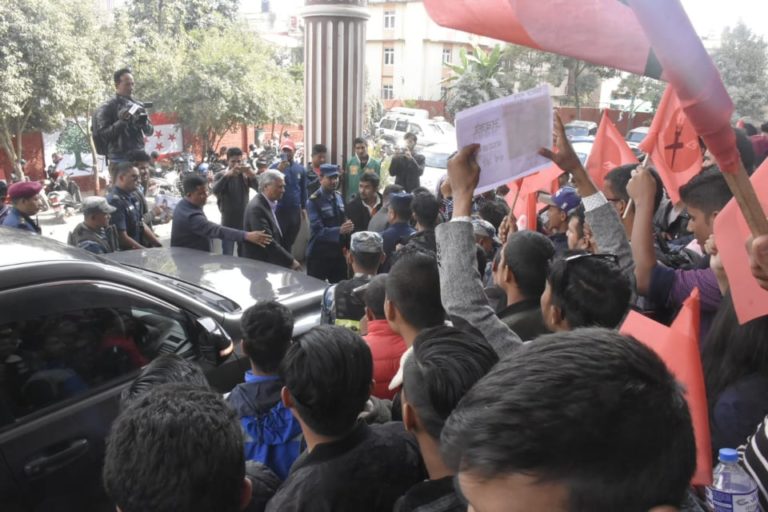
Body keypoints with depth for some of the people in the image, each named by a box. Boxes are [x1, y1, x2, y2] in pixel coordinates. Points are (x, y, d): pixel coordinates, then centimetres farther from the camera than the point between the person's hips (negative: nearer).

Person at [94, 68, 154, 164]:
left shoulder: (139, 106, 13)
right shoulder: (107, 108, -2)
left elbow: (150, 131, 12)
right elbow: (102, 135, -9)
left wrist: (144, 123, -11)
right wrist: (121, 122, -20)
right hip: (120, 159, -5)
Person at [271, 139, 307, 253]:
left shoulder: (300, 169, 6)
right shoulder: (275, 167, -5)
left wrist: (304, 207, 13)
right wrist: (279, 170, -32)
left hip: (295, 210, 3)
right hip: (279, 210, -3)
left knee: (290, 242, 14)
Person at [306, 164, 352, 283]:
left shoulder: (339, 197, 8)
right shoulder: (313, 201, -14)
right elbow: (318, 231, -21)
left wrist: (348, 226, -9)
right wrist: (339, 230, -35)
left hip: (338, 252, 6)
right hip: (319, 254, -6)